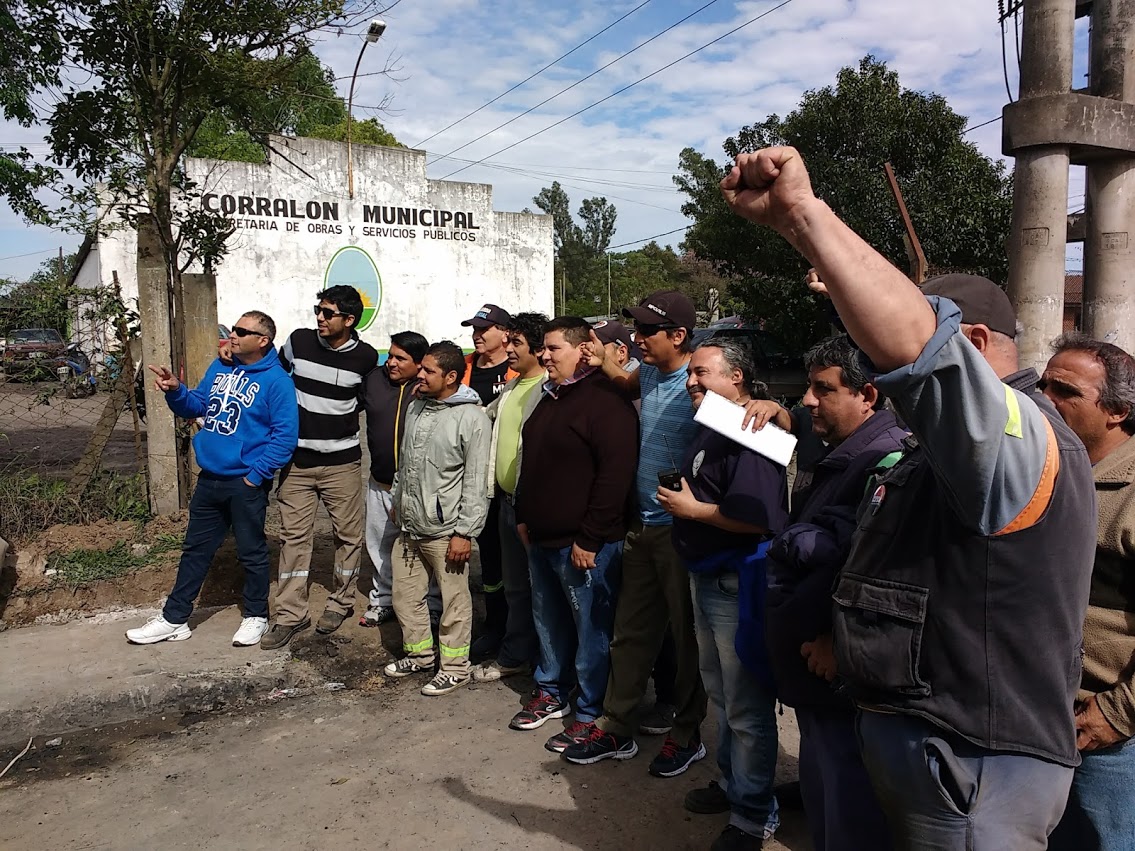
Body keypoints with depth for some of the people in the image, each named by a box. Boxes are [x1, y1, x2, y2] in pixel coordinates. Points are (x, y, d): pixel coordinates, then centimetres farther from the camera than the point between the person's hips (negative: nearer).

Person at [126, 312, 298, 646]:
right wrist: (176, 391, -6)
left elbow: (285, 435, -18)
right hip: (209, 479, 7)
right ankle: (174, 619, 26)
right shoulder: (220, 368, 8)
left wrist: (256, 476, -17)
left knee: (251, 553, 8)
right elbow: (196, 406, 16)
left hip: (246, 484, -7)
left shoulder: (276, 381, -14)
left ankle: (256, 617, 26)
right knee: (195, 550, 15)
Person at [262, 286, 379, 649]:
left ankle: (341, 602, 26)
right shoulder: (299, 341, -5)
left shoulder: (366, 357, -7)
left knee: (348, 533, 7)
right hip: (297, 458, 1)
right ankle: (290, 614, 12)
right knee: (294, 535, 4)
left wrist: (340, 417, 3)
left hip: (342, 461, -1)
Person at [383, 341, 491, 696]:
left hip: (445, 530, -8)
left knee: (454, 601, 4)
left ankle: (455, 667, 21)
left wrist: (465, 532, -17)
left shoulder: (472, 418, -15)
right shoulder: (416, 407, 9)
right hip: (409, 526, 8)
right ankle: (419, 653, 37)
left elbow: (476, 482, -16)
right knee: (405, 594, 18)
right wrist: (398, 500, 23)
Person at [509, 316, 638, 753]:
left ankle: (589, 716, 16)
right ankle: (551, 692, 38)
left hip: (584, 544, -9)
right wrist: (524, 516, 19)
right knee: (549, 620, 21)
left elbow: (615, 475, -23)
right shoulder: (550, 398, 14)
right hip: (542, 538, 9)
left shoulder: (605, 402, -17)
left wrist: (589, 539, -21)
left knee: (591, 630, 3)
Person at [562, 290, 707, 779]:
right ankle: (615, 730, 29)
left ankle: (687, 736, 27)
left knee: (688, 636, 10)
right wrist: (603, 364, 14)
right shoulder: (649, 373, 5)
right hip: (642, 527, 8)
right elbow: (628, 384, 30)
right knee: (630, 631, 15)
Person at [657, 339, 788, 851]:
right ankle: (732, 784, 41)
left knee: (746, 707, 3)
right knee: (720, 692, 23)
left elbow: (756, 518, -32)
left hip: (738, 583, -11)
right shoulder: (710, 428, 12)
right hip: (706, 578, 11)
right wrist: (678, 501, 7)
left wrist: (692, 509, -21)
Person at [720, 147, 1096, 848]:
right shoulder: (939, 455, 14)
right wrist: (844, 634, 10)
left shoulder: (1019, 438, -21)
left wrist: (801, 212, -42)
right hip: (915, 740, 10)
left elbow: (922, 347, -41)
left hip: (975, 772, -10)